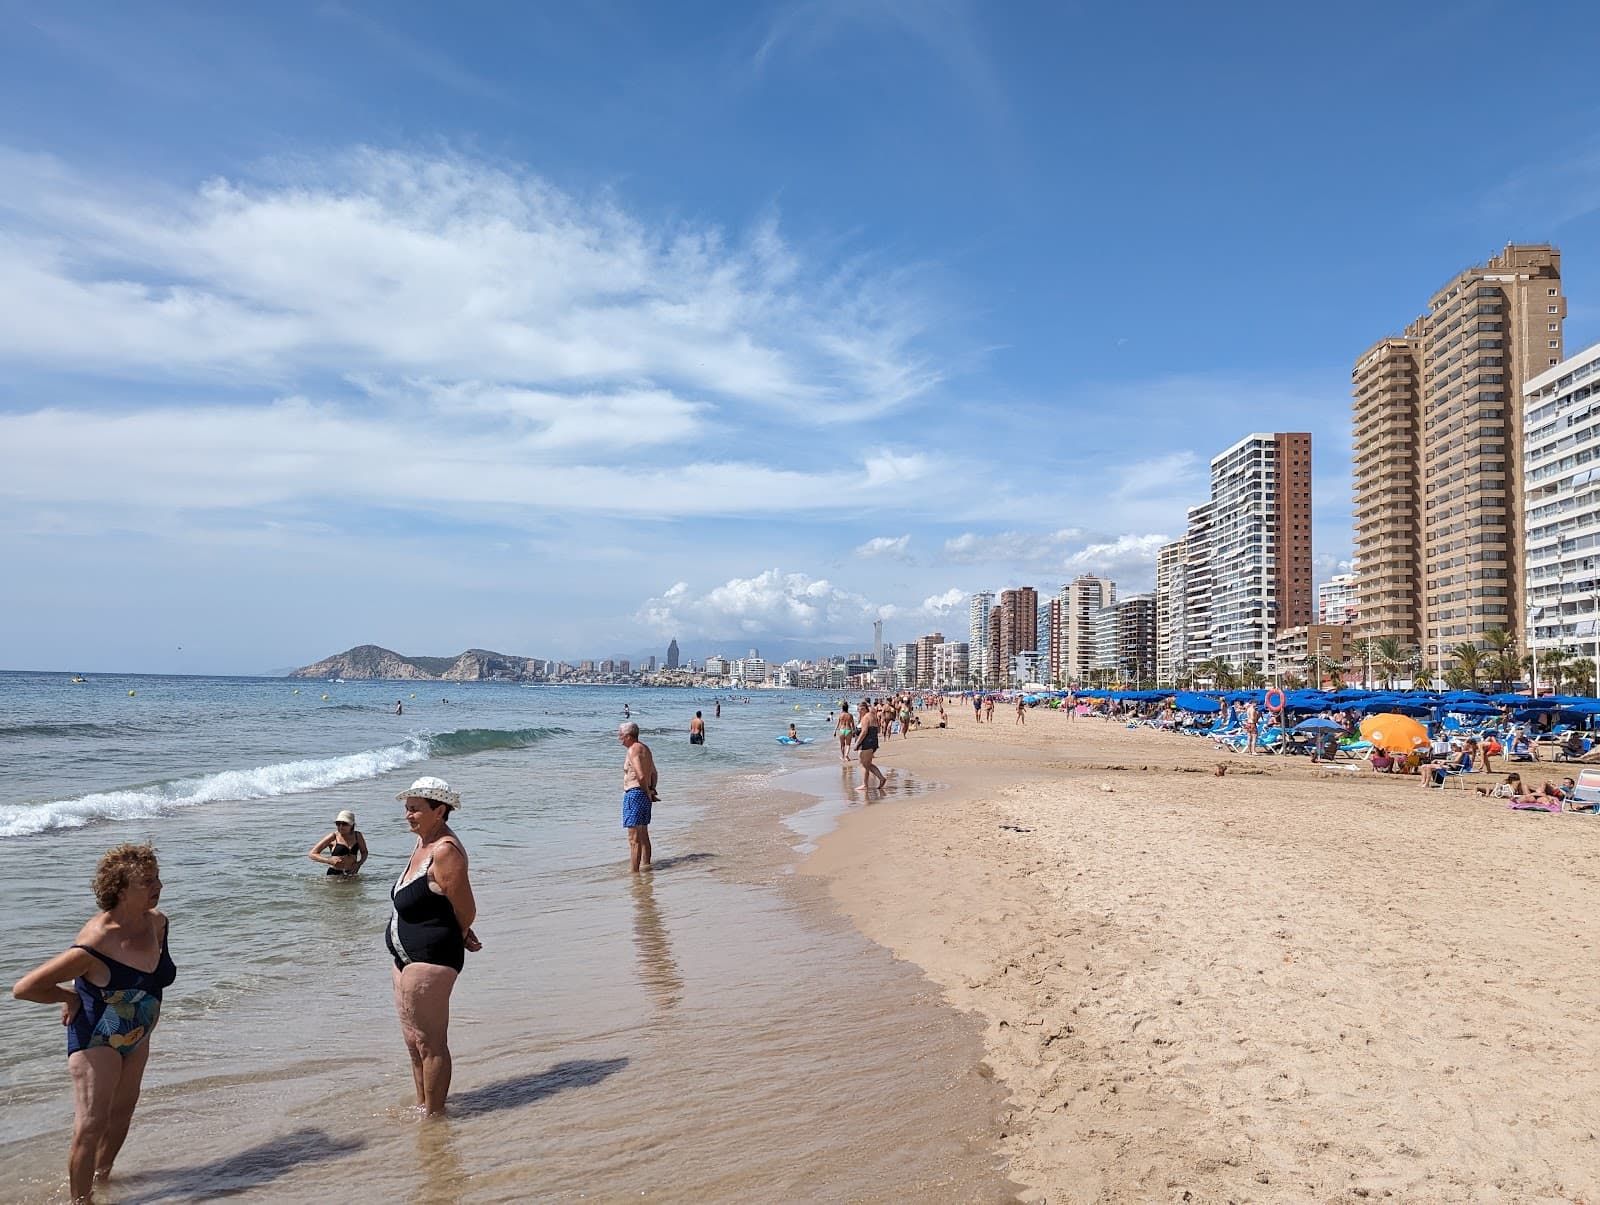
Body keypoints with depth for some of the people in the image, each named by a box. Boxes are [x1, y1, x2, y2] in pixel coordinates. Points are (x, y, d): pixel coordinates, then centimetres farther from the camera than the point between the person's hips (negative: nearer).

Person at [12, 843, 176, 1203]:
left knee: (123, 1110, 20)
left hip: (136, 1037, 7)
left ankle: (101, 1175, 40)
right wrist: (71, 998, -13)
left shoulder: (157, 922, -10)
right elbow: (24, 988, -26)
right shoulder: (95, 944, -32)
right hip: (96, 1038, -7)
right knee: (91, 1125, -5)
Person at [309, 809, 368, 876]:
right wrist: (329, 860, -18)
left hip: (352, 873, 2)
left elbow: (364, 852, 20)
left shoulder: (357, 836, 3)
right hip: (334, 873, -2)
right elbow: (312, 854, -4)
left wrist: (359, 863, -1)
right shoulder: (333, 837, -5)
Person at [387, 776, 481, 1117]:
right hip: (407, 958, 10)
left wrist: (446, 943, 1)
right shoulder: (423, 842, 9)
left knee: (430, 1043, 1)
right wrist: (461, 936, 10)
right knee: (414, 1041, 20)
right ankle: (421, 1107, 34)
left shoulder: (445, 851, -21)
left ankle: (433, 1115, 13)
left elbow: (467, 911, -16)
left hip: (430, 960, -10)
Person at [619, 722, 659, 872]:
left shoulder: (633, 750, -15)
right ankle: (645, 864, 29)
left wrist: (648, 793, -10)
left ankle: (634, 871, -8)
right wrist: (652, 789, 15)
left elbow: (641, 776, -23)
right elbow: (653, 773, 24)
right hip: (645, 794, 10)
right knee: (643, 835, 20)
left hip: (634, 793, -10)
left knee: (634, 838, -8)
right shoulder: (645, 748, 15)